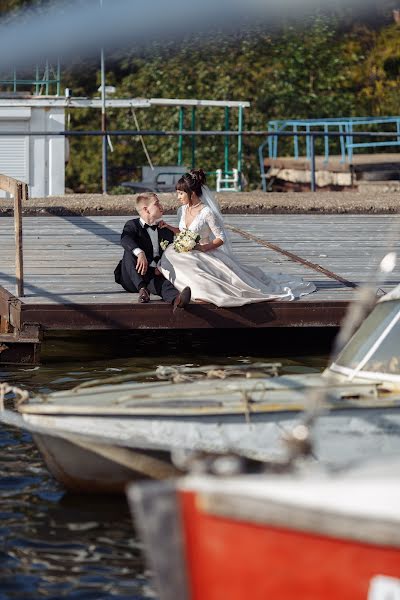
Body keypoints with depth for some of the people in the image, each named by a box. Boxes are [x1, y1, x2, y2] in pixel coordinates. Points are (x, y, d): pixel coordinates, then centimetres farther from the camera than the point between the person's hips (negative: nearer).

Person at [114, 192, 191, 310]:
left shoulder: (166, 232, 18)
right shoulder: (132, 225, 3)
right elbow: (125, 240, -21)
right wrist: (140, 253, -43)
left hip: (154, 275, 1)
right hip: (131, 278, -1)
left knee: (162, 283, -35)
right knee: (130, 253, -29)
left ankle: (176, 299, -71)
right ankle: (142, 289, -40)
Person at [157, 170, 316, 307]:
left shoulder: (207, 212, -17)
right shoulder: (184, 209, 5)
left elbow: (221, 239, -14)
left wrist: (203, 248, -26)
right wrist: (168, 227, 6)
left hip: (206, 255, -7)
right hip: (185, 256, 7)